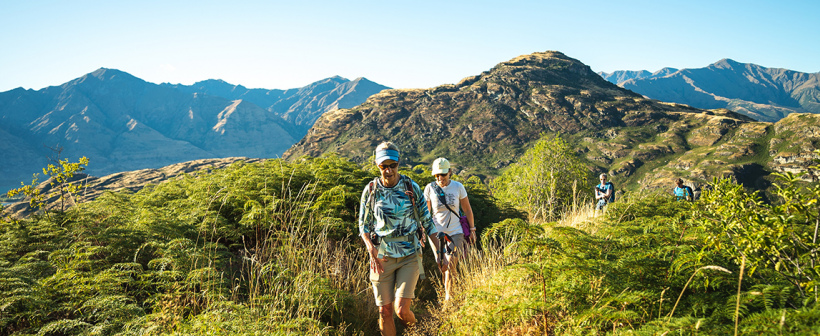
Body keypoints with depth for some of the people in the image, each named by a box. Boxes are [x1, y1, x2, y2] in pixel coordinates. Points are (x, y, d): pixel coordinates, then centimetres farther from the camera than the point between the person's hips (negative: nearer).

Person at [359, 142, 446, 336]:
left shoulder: (412, 187, -1)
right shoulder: (371, 190, -1)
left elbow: (427, 221, 6)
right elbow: (363, 225, 6)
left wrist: (438, 253, 4)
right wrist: (371, 249, -12)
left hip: (409, 256, -1)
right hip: (382, 257, 1)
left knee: (402, 310, -11)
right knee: (385, 312, 4)